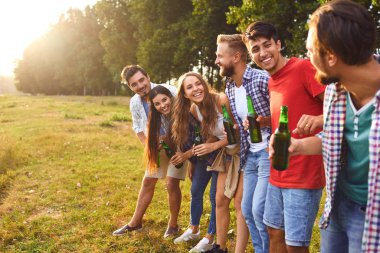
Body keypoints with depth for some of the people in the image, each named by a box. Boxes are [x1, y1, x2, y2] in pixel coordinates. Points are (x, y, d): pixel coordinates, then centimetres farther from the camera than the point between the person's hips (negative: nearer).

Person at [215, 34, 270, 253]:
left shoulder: (262, 79, -17)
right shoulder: (229, 87, 8)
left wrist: (265, 122, -26)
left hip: (269, 152, -8)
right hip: (250, 155, 8)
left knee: (259, 210, -10)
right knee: (248, 210, 12)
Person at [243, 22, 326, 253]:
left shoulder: (303, 67, -13)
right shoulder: (271, 82, 12)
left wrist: (319, 120, -39)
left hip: (303, 175, -8)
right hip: (278, 173, 8)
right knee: (275, 233, 18)